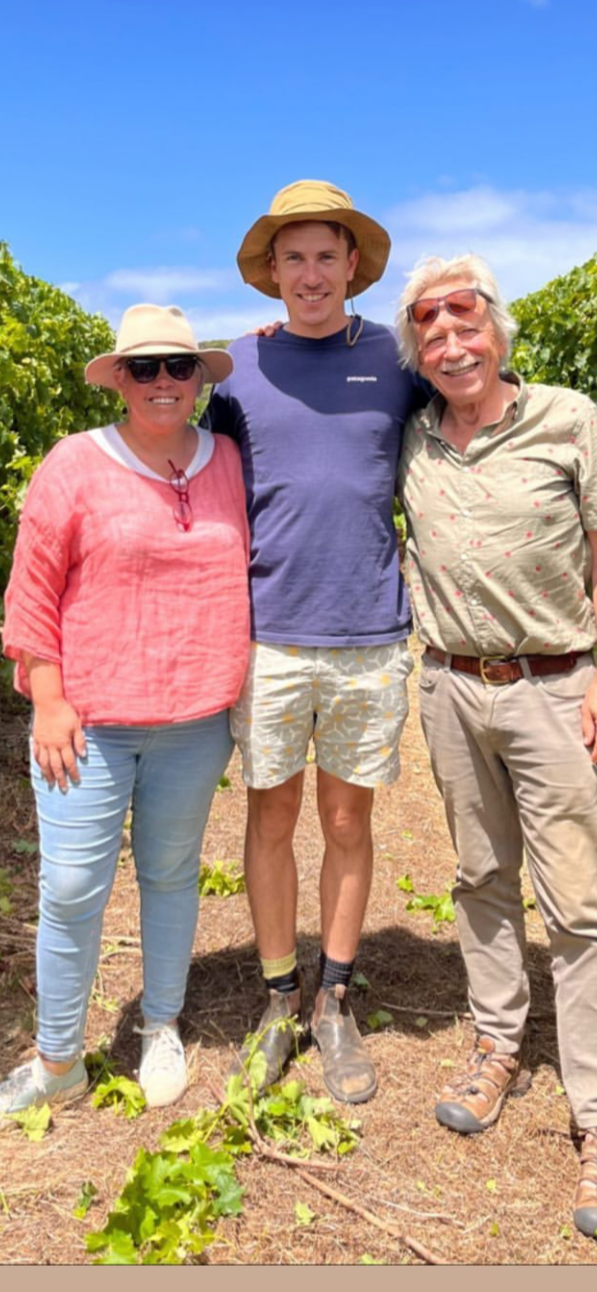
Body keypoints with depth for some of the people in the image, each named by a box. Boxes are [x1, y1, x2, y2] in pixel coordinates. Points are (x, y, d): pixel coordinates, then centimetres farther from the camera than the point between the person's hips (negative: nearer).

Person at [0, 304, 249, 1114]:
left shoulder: (230, 461, 5)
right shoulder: (76, 464, -5)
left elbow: (247, 576, 15)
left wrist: (245, 690, 11)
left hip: (196, 725, 3)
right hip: (90, 722, -2)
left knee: (171, 873, 15)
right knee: (72, 889, 2)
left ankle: (162, 1030, 35)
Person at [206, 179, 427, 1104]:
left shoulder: (397, 358, 5)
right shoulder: (241, 365, 5)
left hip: (370, 638, 0)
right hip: (268, 636, 0)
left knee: (348, 822, 10)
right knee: (272, 819, 9)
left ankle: (336, 1003, 28)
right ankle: (279, 999, 29)